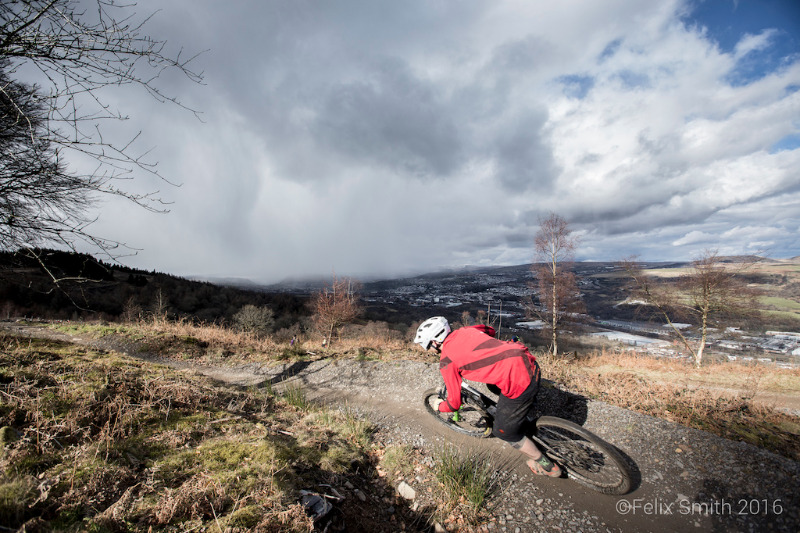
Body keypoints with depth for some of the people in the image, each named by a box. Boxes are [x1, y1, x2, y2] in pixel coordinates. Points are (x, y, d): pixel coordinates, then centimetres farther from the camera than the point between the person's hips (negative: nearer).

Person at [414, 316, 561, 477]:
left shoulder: (446, 361, -6)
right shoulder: (464, 330, 13)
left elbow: (454, 403, 3)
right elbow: (490, 330, 34)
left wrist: (439, 406, 25)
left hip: (519, 382, -8)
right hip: (531, 363, 8)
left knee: (504, 432, 18)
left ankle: (546, 465, 34)